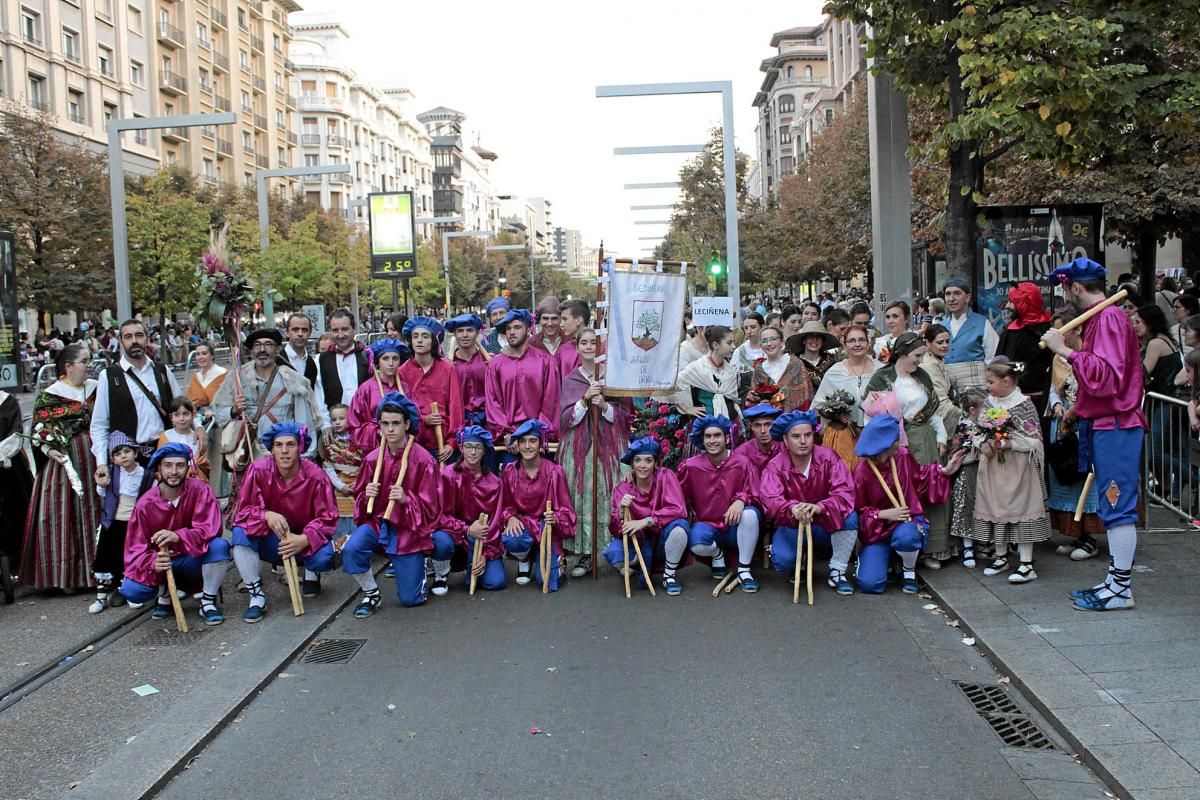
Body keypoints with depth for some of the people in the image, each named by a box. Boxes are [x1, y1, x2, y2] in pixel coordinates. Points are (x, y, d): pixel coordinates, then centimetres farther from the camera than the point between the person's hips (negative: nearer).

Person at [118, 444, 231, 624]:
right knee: (130, 591, -25)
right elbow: (135, 549, -13)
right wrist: (153, 563, -35)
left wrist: (179, 536, -42)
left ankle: (208, 602, -11)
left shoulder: (200, 490, -15)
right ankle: (164, 594, 11)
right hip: (162, 562, 1)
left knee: (220, 546, -32)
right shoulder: (145, 504, -12)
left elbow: (211, 529, -25)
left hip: (194, 560, -1)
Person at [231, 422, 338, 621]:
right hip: (270, 541, 1)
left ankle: (311, 574, 10)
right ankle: (256, 597, -16)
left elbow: (328, 518, -15)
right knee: (240, 533, -27)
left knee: (325, 556, -31)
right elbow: (244, 510, -13)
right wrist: (267, 515, -36)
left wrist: (304, 539, -33)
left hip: (304, 541, -1)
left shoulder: (316, 476, -19)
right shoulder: (258, 470, -17)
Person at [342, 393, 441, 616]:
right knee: (351, 549, -31)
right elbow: (359, 498, 8)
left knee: (410, 599, -2)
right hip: (378, 522, 2)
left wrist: (406, 499, -25)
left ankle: (419, 567, 33)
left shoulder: (423, 459, -13)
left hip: (409, 528, -2)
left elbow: (431, 508, -8)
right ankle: (371, 594, -3)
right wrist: (366, 496, -14)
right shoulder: (373, 459, -4)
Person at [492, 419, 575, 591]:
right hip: (521, 523, 2)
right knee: (511, 541, -36)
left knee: (547, 581, -16)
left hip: (547, 527, -2)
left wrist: (555, 518, -27)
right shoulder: (509, 472, -4)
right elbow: (504, 505, 6)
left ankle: (555, 559, 22)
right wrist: (510, 517, -16)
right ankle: (523, 561, 3)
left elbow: (565, 509, -6)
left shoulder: (554, 471, -11)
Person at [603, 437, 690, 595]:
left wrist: (645, 521, -34)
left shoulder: (665, 477, -13)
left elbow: (678, 510, -26)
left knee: (679, 527, -35)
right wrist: (621, 512, -32)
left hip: (663, 540, -2)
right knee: (613, 554, -28)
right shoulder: (622, 489, -7)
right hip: (639, 542, 2)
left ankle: (669, 575, -9)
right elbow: (615, 531, -12)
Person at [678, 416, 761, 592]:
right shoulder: (691, 466, -6)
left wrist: (741, 500, -28)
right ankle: (717, 554, 6)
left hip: (735, 528, 1)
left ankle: (744, 571, -17)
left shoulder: (741, 463, -7)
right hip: (706, 526, 0)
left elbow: (753, 495, -9)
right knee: (696, 544, -35)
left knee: (750, 513, -33)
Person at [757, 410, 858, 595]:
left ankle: (837, 572, -11)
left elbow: (844, 492, -24)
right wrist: (792, 508, -52)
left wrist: (819, 507, -45)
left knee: (850, 518, -31)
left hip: (825, 524, 1)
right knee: (782, 561, -29)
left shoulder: (828, 457, -12)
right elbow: (770, 500, -28)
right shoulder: (775, 467, -13)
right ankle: (799, 563, 12)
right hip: (791, 526, 0)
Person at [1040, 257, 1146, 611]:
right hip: (1103, 423, 10)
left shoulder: (1109, 318, -15)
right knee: (1113, 505, 14)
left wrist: (1065, 350, -21)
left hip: (1115, 426, -10)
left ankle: (1121, 589, 1)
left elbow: (1105, 376, -25)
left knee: (1118, 504, -5)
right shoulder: (1099, 318, 16)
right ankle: (1115, 580, 22)